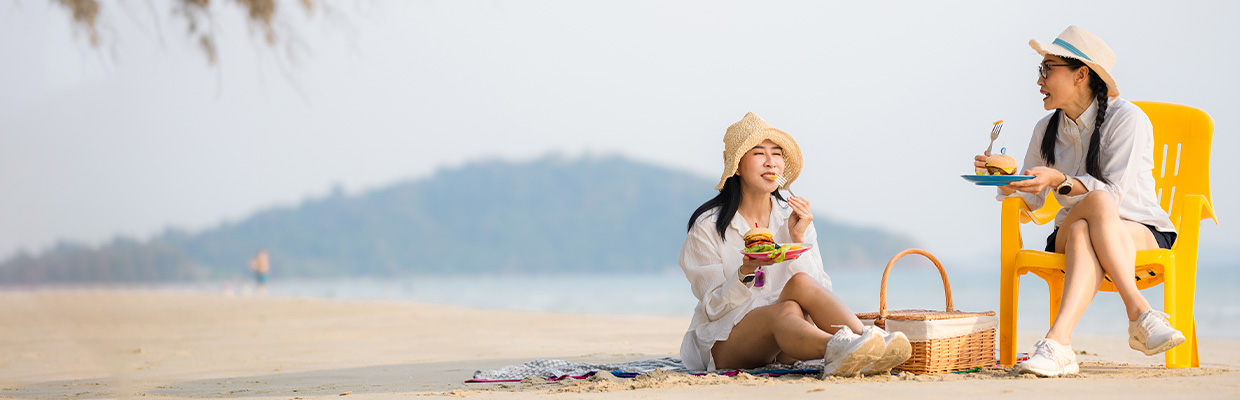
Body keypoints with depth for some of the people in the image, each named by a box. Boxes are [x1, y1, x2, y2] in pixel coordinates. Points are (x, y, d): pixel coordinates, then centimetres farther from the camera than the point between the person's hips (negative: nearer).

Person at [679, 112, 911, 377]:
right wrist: (745, 273, -23)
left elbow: (821, 293, 2)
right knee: (787, 310, -35)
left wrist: (799, 241, -10)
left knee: (799, 284, -29)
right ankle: (840, 350, -66)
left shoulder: (792, 218, 10)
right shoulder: (708, 226, -1)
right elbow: (713, 307, -5)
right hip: (725, 342, -3)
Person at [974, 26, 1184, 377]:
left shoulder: (1127, 120, -8)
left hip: (1141, 232, -3)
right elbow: (1030, 203, 8)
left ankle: (1058, 340, -53)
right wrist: (1007, 183, -12)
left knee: (1083, 232, -37)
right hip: (1068, 236, 3)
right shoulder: (1046, 130, 8)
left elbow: (1114, 192, -18)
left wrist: (1059, 180, -31)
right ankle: (1140, 314, -45)